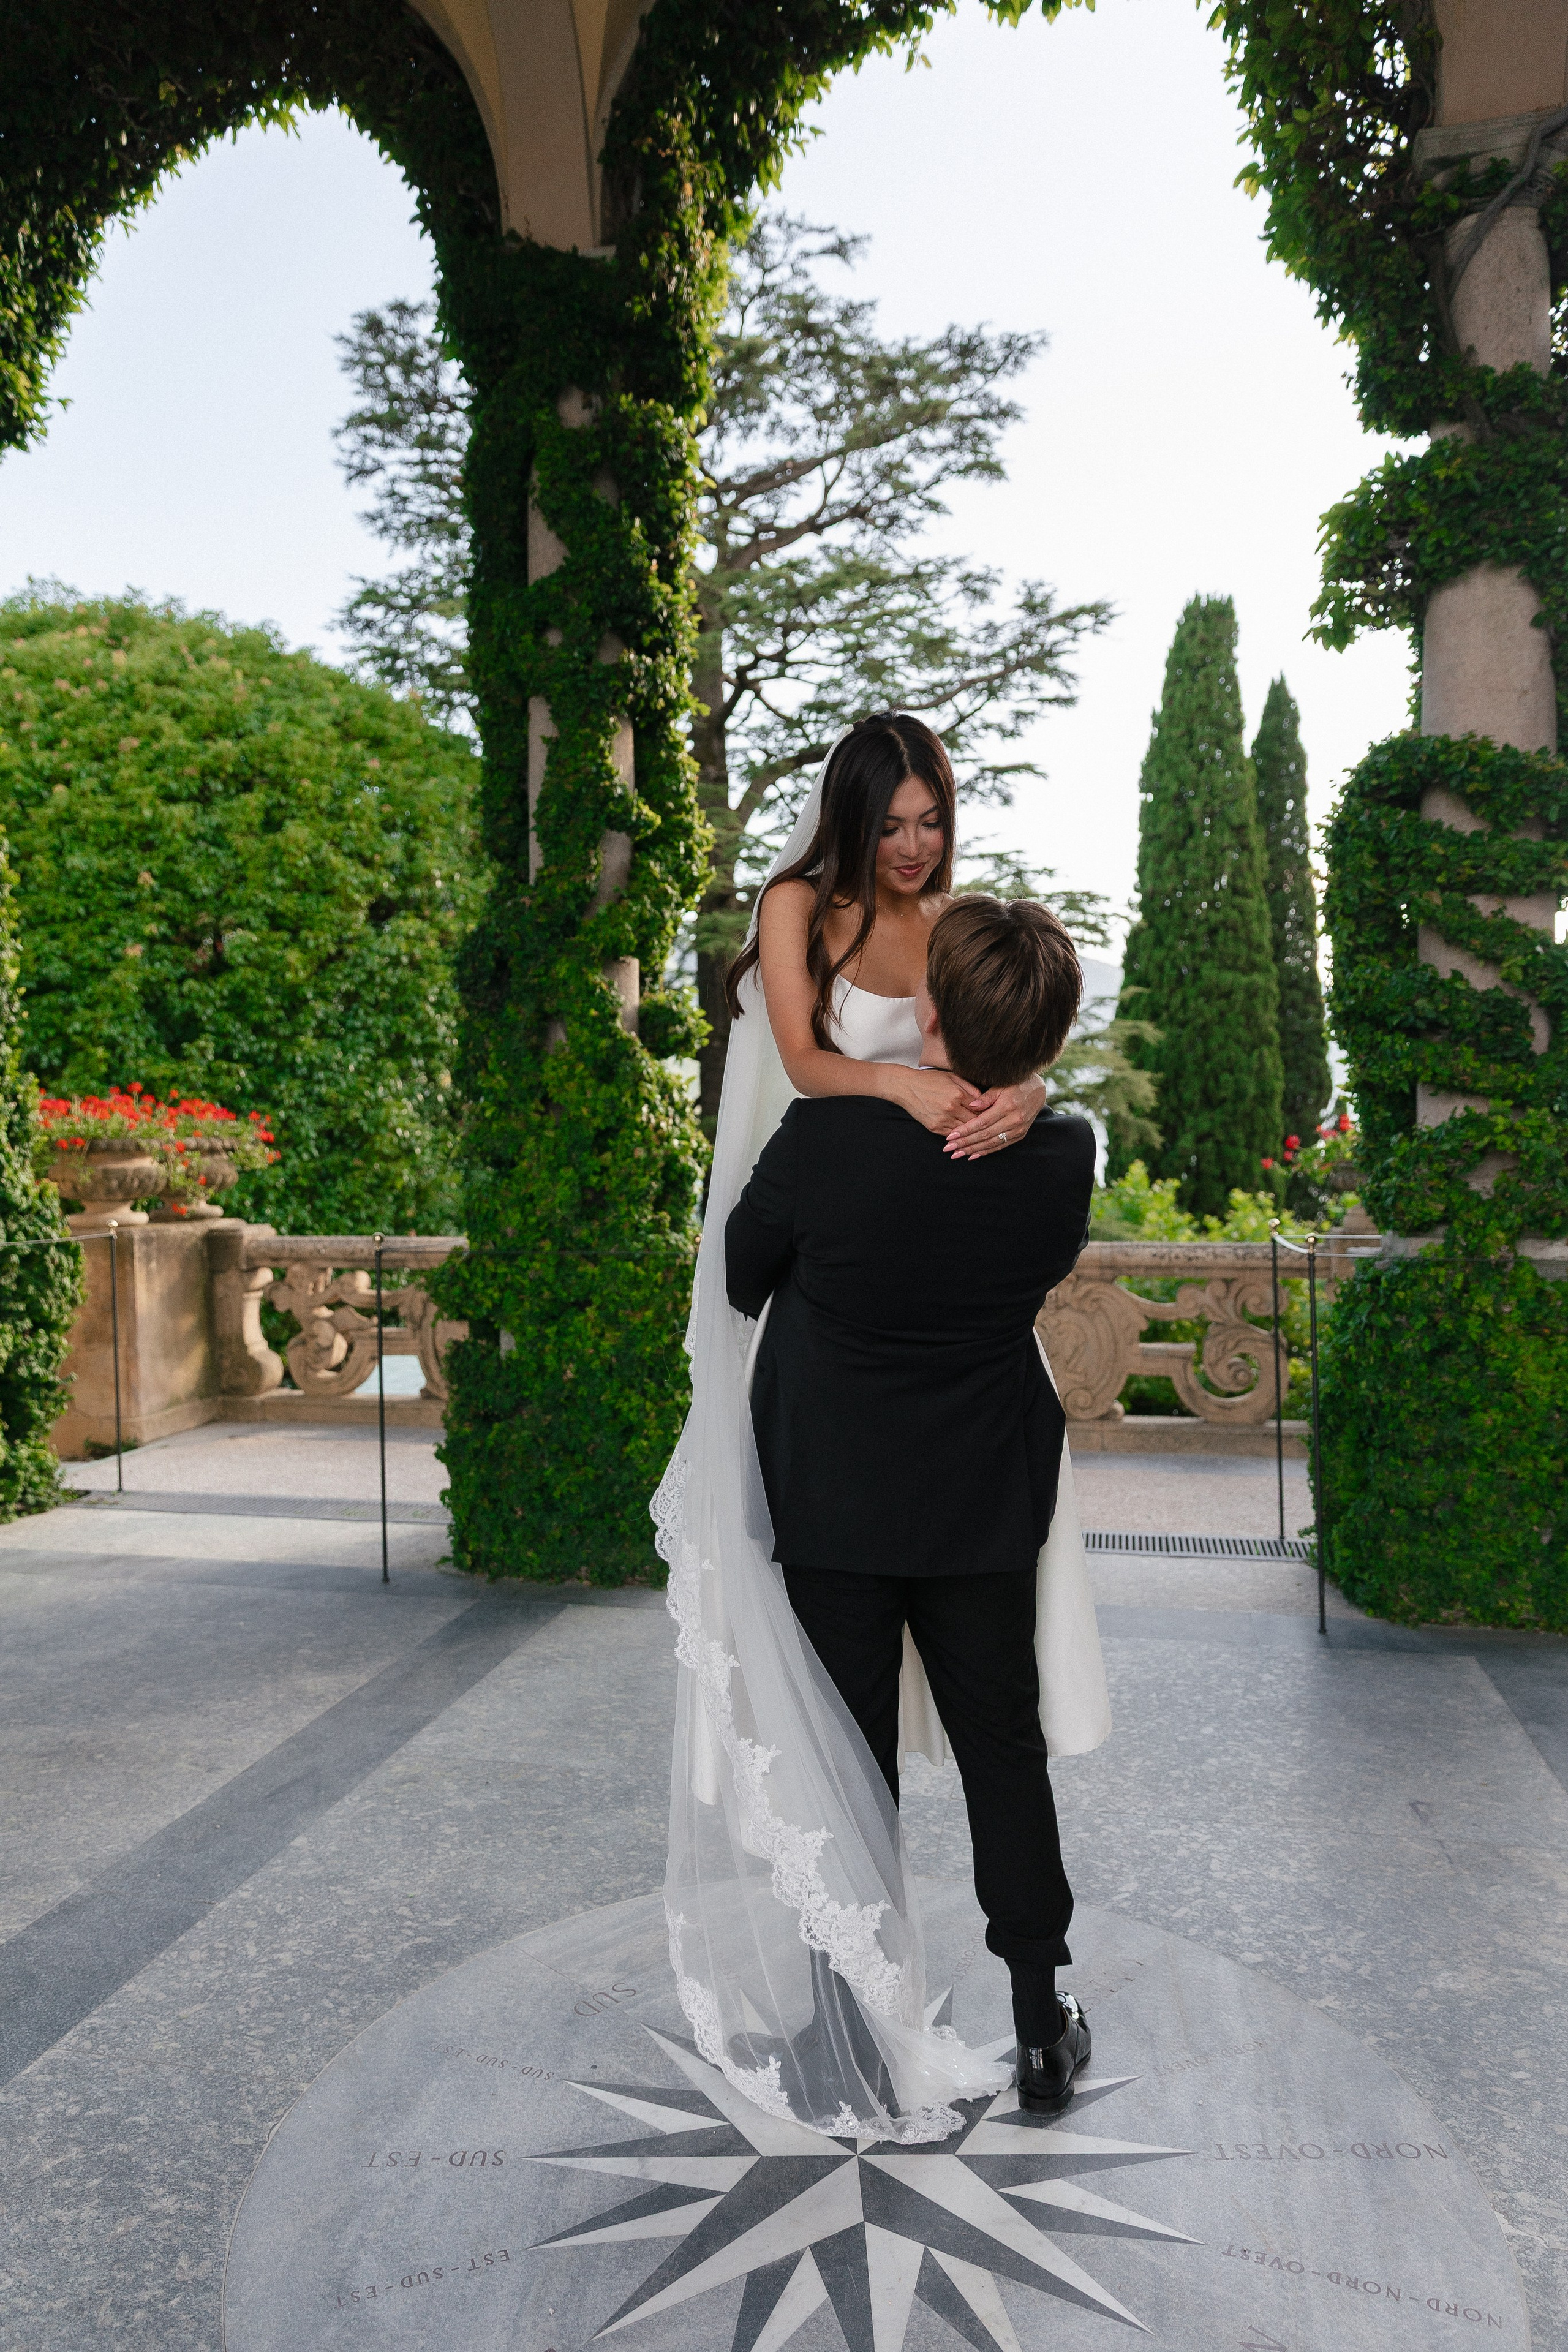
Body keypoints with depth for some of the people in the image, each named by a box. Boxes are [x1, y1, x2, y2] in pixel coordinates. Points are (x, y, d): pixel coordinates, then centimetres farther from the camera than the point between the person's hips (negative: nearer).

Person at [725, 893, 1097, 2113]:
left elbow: (743, 1275, -7)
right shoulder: (1065, 1159, -15)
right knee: (1006, 1753, 18)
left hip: (834, 1508, -2)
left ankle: (856, 2019, 29)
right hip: (986, 1508, 2)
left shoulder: (828, 1135, -25)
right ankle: (1044, 2025, 29)